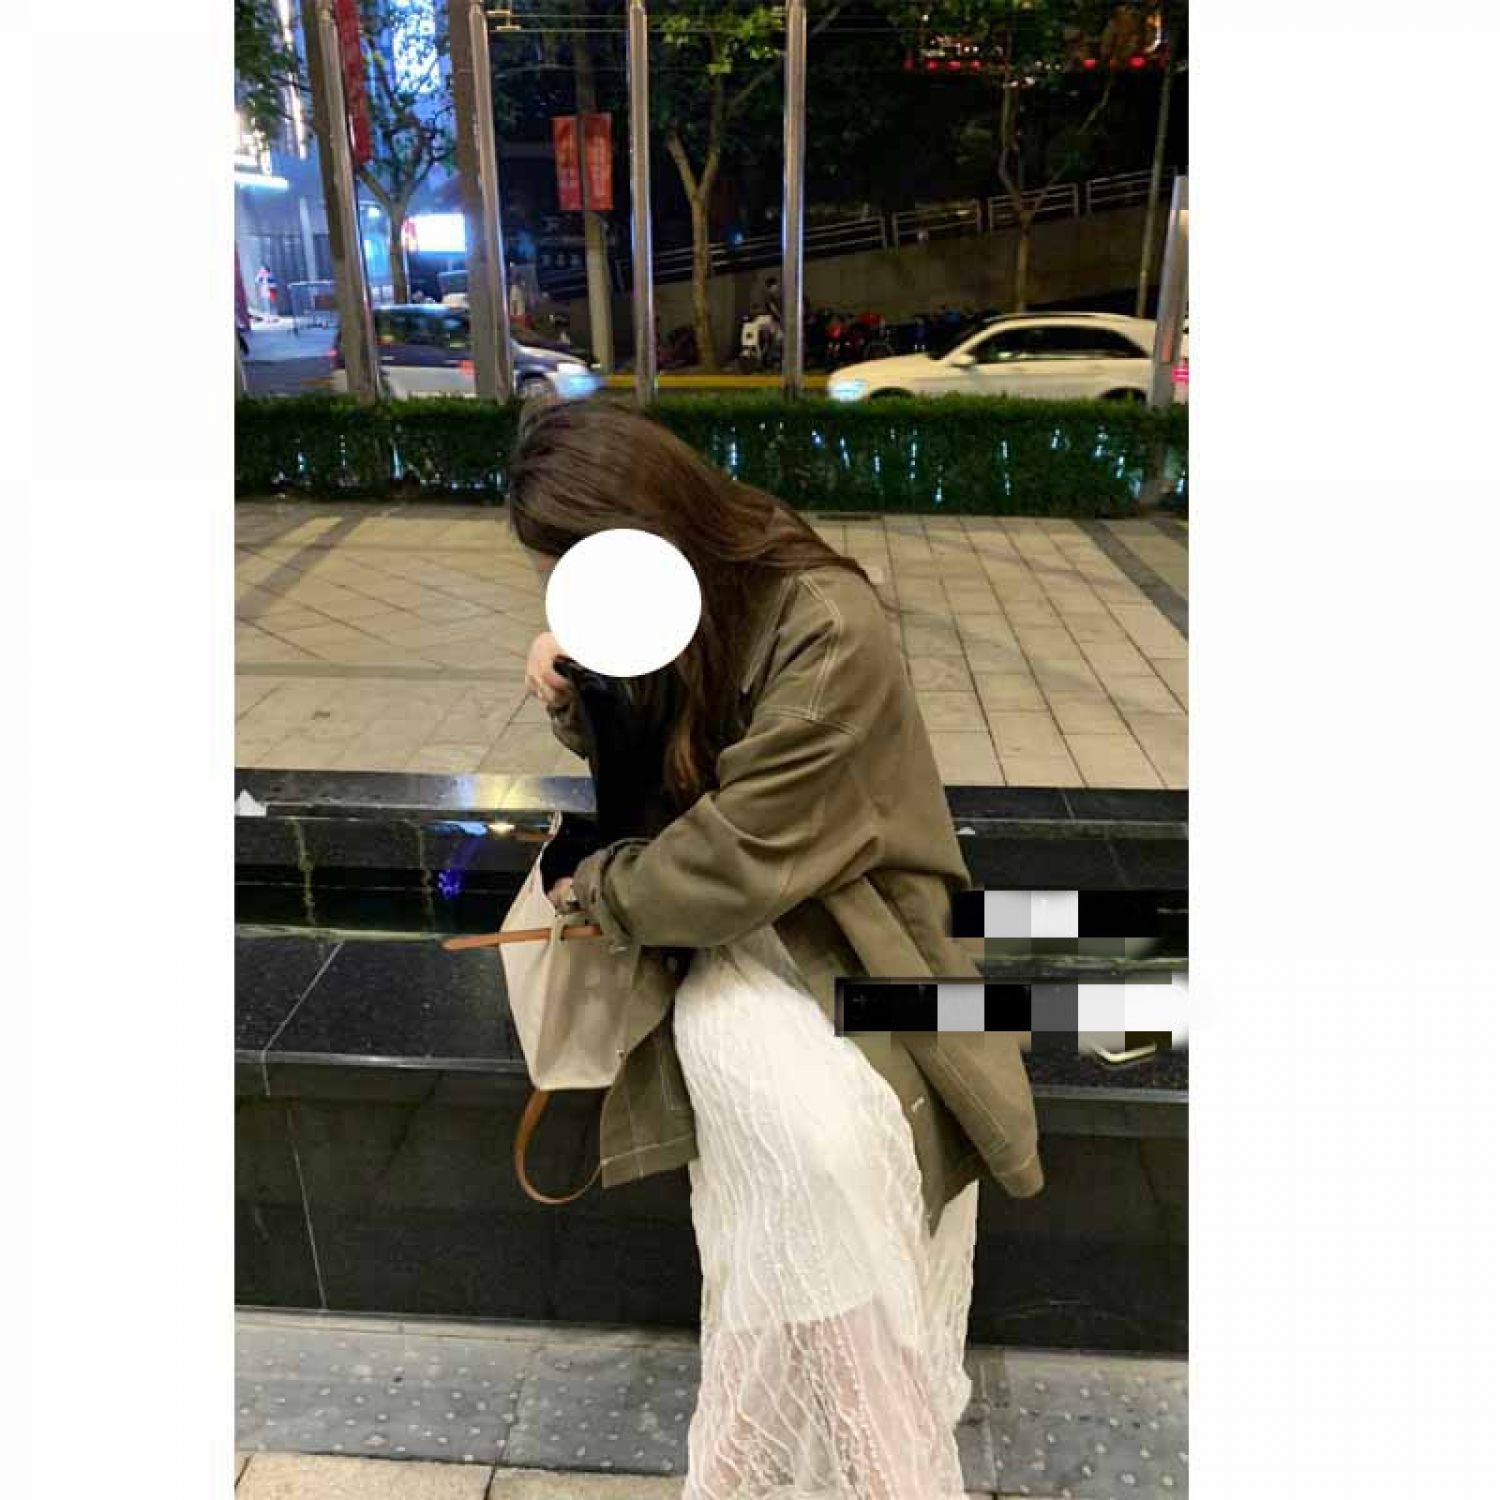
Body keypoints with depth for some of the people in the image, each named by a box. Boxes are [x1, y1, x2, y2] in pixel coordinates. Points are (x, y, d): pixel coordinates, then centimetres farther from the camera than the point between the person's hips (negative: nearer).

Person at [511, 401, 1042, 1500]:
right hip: (719, 923, 4)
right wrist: (574, 696, -4)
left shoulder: (830, 631, -22)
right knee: (819, 1135, -25)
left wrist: (597, 889, -6)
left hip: (842, 923, -3)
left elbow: (739, 861, -23)